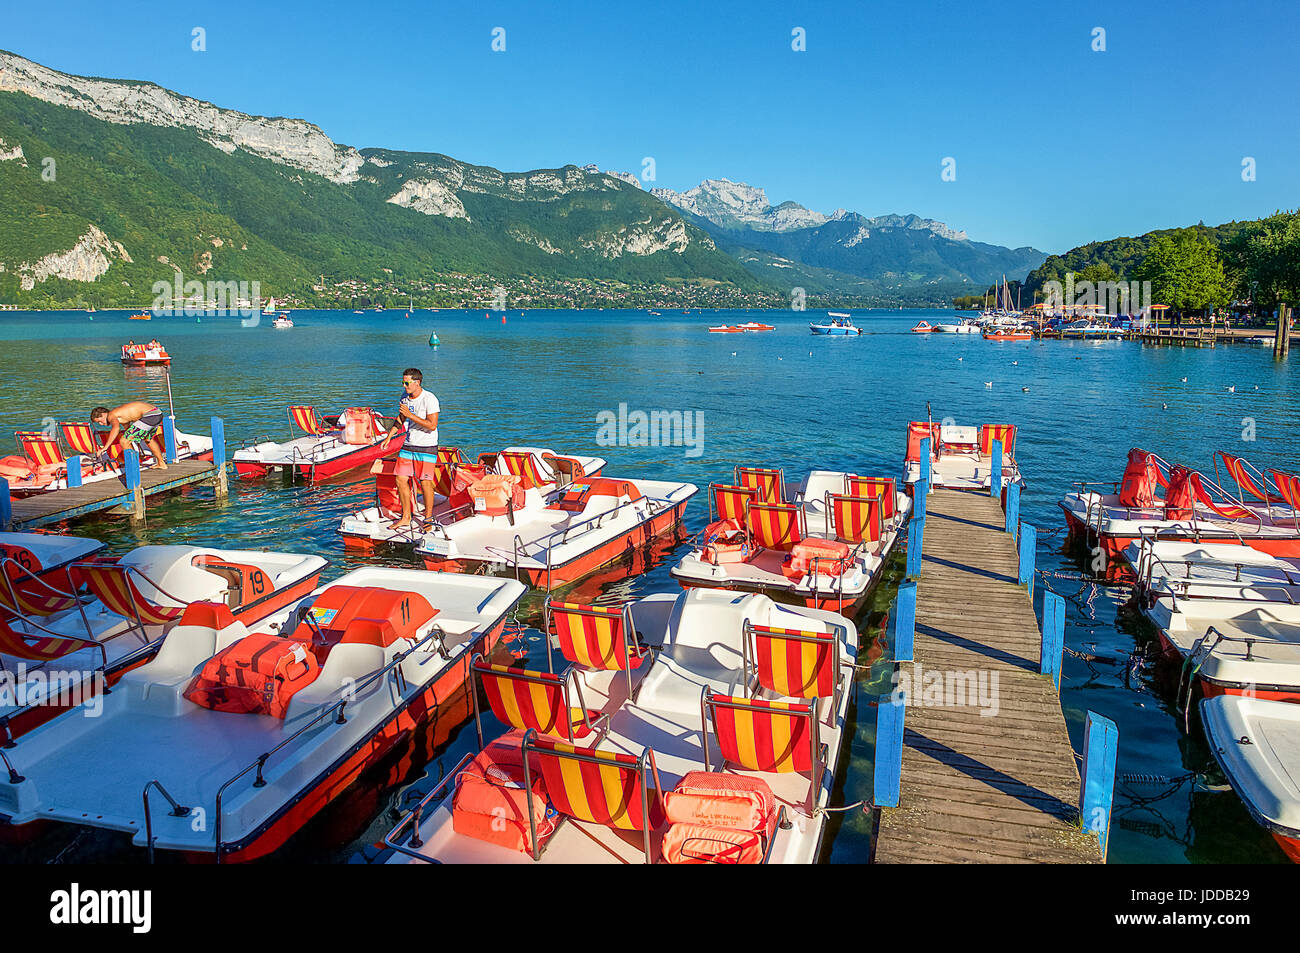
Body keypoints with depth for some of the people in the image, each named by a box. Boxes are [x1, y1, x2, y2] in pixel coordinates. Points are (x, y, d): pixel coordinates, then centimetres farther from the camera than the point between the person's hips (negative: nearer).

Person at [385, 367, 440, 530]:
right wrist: (389, 436, 13)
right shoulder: (405, 396, 7)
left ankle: (428, 518, 16)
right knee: (401, 480, 5)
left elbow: (432, 425, -23)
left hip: (427, 448, -7)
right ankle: (406, 518, 18)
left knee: (425, 483, -1)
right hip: (408, 445, 7)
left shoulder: (429, 399, -16)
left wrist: (410, 415, -24)